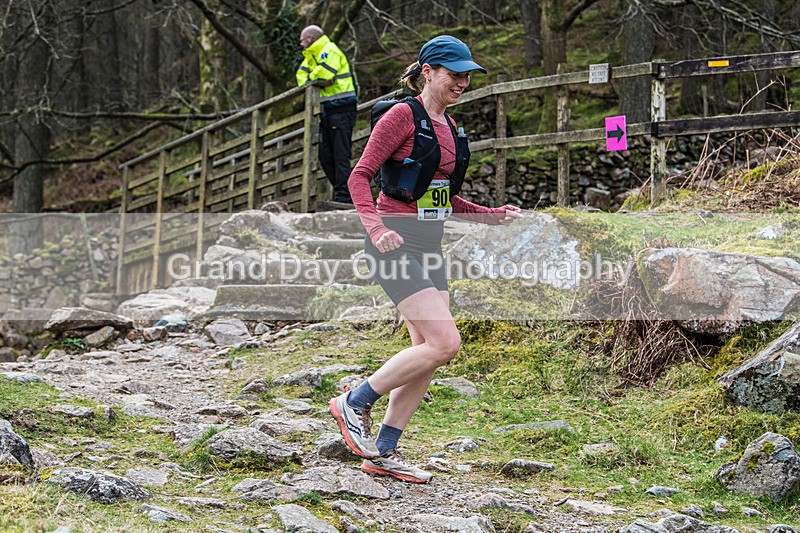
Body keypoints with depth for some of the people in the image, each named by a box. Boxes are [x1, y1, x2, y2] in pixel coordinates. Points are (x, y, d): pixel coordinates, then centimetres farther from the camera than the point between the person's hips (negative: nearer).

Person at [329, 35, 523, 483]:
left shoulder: (450, 127, 15)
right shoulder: (403, 116, -10)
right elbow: (360, 177, -12)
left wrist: (492, 216, 10)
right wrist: (375, 228, -27)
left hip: (430, 245, 9)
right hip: (396, 242, -9)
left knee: (429, 353, 5)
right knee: (445, 343, -16)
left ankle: (383, 453, 13)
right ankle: (355, 404, -1)